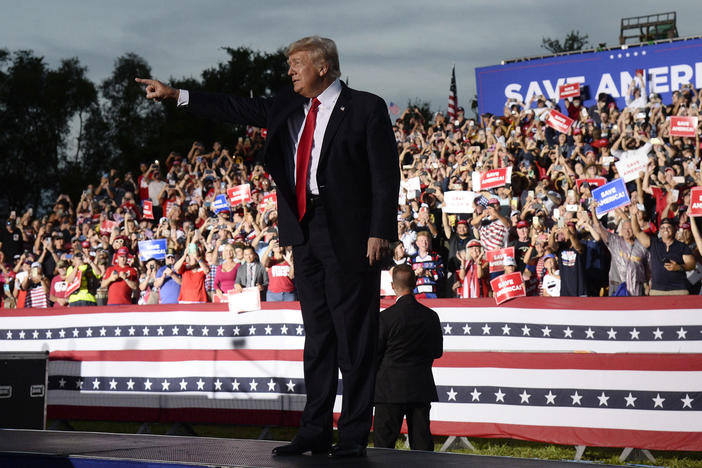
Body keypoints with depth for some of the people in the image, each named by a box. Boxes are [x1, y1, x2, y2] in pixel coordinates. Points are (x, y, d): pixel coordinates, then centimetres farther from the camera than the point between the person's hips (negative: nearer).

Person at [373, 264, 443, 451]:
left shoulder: (386, 317, -12)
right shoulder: (431, 316, 0)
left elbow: (375, 353, -6)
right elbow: (437, 351, 9)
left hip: (390, 389, -4)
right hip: (422, 390, 4)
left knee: (384, 443, 1)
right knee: (422, 443, 8)